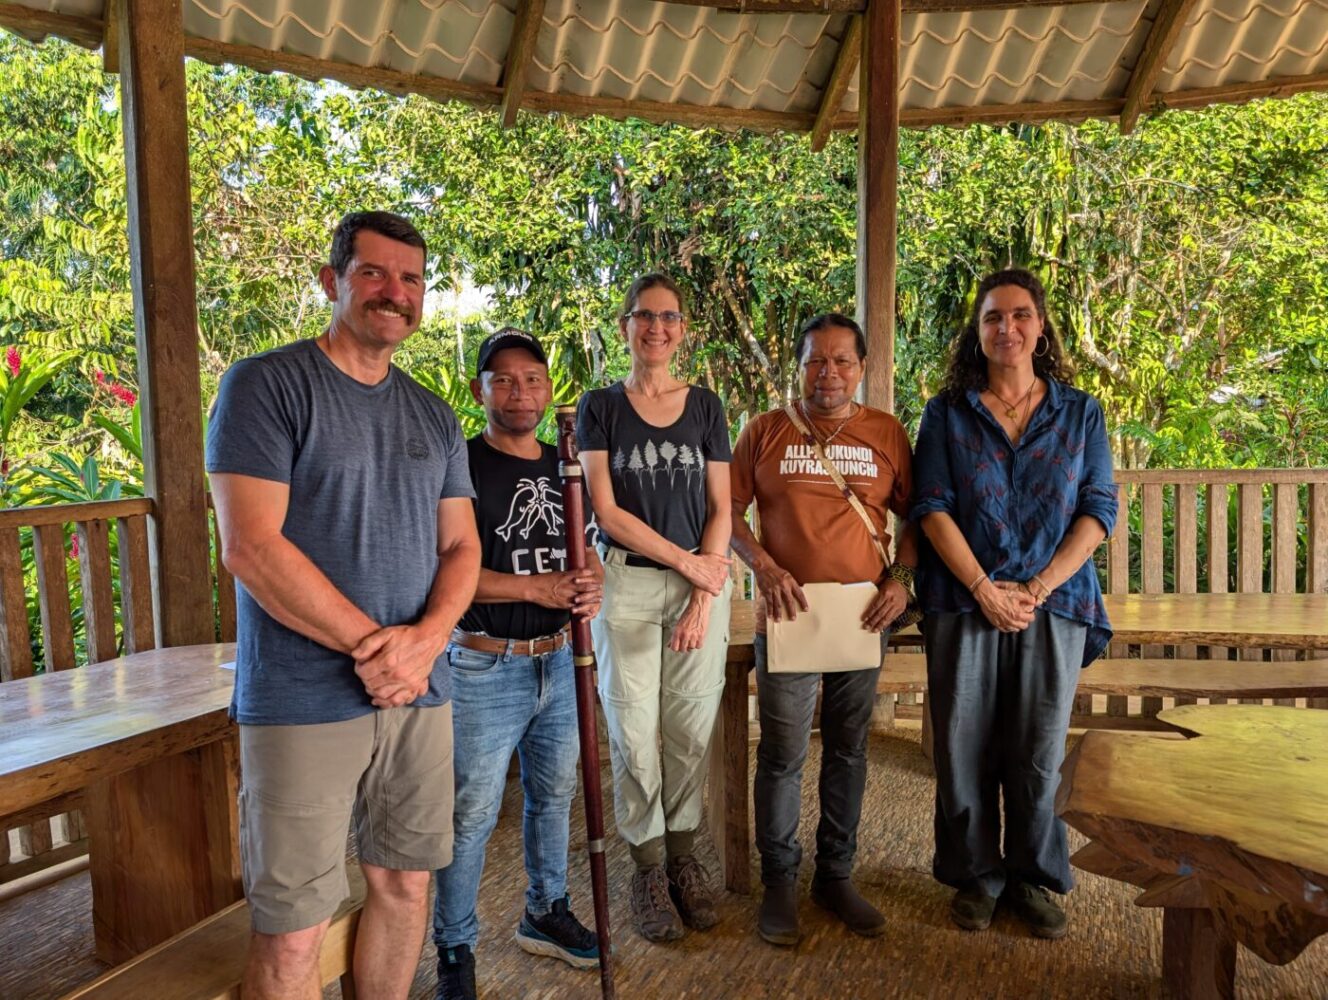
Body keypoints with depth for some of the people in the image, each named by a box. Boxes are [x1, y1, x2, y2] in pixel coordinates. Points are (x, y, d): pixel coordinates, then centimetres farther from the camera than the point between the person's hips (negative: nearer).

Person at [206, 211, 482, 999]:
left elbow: (461, 547, 11)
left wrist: (426, 638, -9)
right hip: (304, 701, -5)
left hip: (421, 695, 6)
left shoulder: (434, 416, 12)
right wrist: (373, 647, -13)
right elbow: (250, 548, -14)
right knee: (293, 932, 2)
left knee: (406, 885, 15)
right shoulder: (267, 385, -5)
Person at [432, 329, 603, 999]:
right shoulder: (459, 465, -9)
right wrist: (537, 588, -21)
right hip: (484, 664, -6)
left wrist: (590, 586, -6)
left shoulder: (564, 468, 10)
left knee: (554, 792, 19)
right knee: (471, 813, 1)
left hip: (559, 659, 7)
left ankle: (546, 913, 39)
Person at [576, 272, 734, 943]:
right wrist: (686, 561, -9)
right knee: (633, 732, 0)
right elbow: (606, 509, -4)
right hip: (628, 583, -1)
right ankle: (648, 865, 18)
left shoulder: (705, 407, 10)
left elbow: (720, 509, 6)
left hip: (703, 584, 2)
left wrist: (703, 596, -5)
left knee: (692, 730, 5)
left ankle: (683, 854, 24)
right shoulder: (599, 407, 4)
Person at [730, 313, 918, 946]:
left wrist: (902, 577, -4)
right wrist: (764, 567, -11)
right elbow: (729, 512, 2)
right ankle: (779, 882, 20)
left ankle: (835, 876, 29)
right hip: (788, 611, -2)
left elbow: (913, 514, 10)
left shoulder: (887, 433, 6)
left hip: (862, 614, 2)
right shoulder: (765, 432, 2)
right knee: (782, 753, 3)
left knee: (848, 750, 13)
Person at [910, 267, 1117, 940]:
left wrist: (1037, 589, -10)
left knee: (1038, 753, 6)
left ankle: (1034, 879, 25)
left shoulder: (1080, 413, 8)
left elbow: (1098, 511, 2)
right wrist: (985, 589, -12)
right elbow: (932, 507, -2)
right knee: (965, 750, 5)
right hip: (963, 603, 0)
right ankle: (975, 877, 22)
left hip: (1053, 604, 1)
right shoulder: (946, 413, 5)